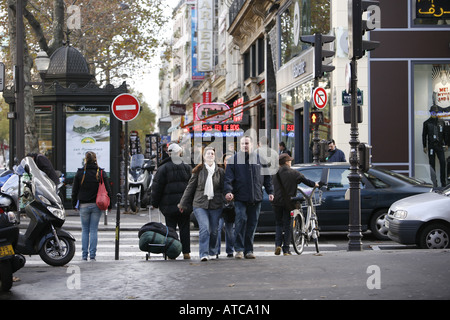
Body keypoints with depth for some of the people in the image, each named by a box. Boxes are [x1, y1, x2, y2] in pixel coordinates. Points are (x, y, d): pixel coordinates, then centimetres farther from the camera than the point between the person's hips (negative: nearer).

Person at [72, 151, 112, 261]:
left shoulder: (80, 173, -2)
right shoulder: (101, 173, -1)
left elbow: (74, 190, 2)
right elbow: (108, 190, 1)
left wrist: (74, 204, 13)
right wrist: (109, 204, 10)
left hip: (83, 205, 0)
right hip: (97, 205, 0)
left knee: (85, 230, 9)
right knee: (94, 230, 4)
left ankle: (84, 255, 6)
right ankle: (92, 255, 1)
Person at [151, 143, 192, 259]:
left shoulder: (163, 168, -2)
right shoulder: (187, 167, 6)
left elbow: (157, 187, -1)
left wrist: (155, 203, 6)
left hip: (169, 205, -2)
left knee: (170, 228, 3)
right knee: (184, 228, 6)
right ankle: (186, 252, 6)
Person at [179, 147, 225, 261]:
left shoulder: (220, 171, 7)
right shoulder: (198, 171, 3)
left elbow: (223, 189, 11)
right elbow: (190, 187, 8)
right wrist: (183, 204, 11)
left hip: (216, 205, 2)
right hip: (200, 204, -2)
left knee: (214, 230, 7)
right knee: (204, 228, -16)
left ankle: (212, 252, 28)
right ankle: (204, 254, -15)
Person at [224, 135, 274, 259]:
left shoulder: (260, 159, 11)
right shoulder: (234, 160, 4)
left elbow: (267, 177, 17)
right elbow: (228, 178, -2)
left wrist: (270, 191, 11)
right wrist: (228, 191, -16)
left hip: (256, 198, 3)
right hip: (240, 198, -3)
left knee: (252, 223, 5)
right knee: (241, 220, -15)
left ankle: (249, 250, 13)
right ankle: (239, 249, -8)